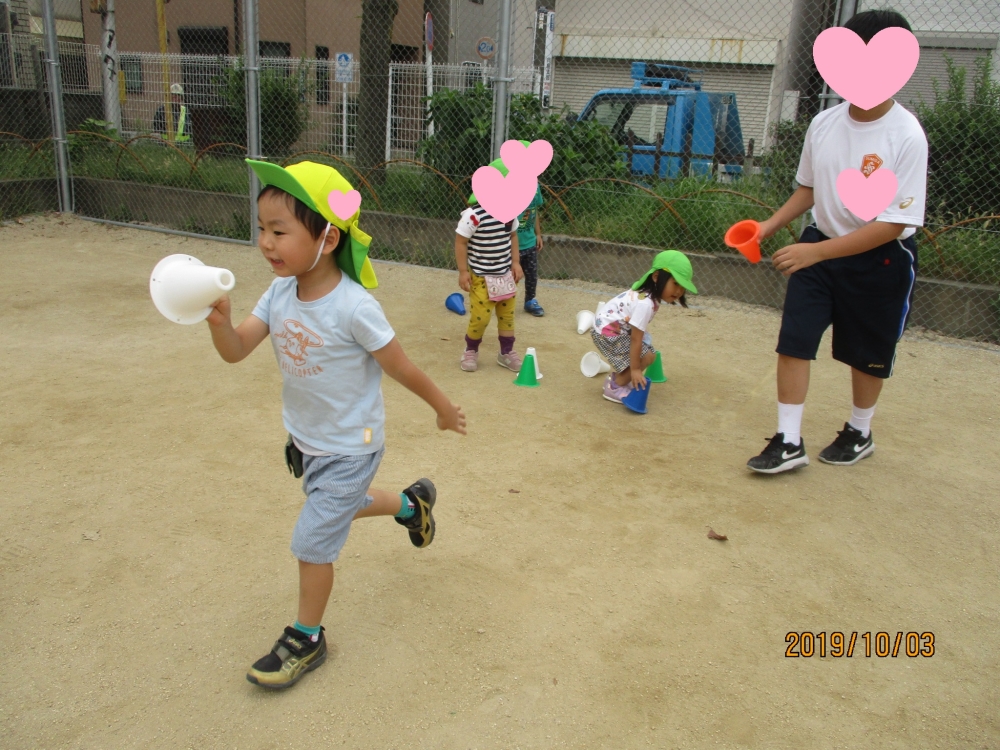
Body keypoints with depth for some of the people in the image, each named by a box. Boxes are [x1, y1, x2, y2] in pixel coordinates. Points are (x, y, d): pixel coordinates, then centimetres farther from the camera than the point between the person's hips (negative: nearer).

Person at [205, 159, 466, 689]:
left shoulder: (353, 307, -29)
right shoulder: (280, 293, -9)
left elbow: (400, 367, -19)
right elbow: (235, 350, -14)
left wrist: (443, 407, -6)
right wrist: (218, 320, -35)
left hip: (350, 446, -7)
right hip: (305, 437, 7)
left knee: (313, 540, 1)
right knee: (341, 507, 29)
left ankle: (306, 639, 24)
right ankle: (411, 502, 56)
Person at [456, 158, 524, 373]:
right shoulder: (474, 214, -21)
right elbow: (460, 242, -15)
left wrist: (516, 263, 5)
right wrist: (463, 271, -15)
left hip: (505, 274, 6)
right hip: (481, 276, -6)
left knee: (507, 314, 12)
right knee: (480, 316, -5)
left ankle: (507, 353, 28)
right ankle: (471, 351, 20)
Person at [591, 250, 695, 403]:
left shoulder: (647, 292, -2)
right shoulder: (645, 304, -30)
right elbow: (636, 339, -27)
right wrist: (635, 369, -22)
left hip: (619, 326, 9)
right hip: (608, 330, -9)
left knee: (648, 350, 15)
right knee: (646, 356, -10)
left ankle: (616, 377, 25)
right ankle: (614, 387, 2)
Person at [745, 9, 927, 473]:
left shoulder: (906, 137, -21)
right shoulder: (823, 123, -4)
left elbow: (892, 224, -24)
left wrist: (818, 251, -30)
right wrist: (769, 227, 0)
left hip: (879, 259, -4)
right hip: (819, 247, 4)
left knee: (867, 355, 12)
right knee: (793, 341, -4)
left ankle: (859, 433, 36)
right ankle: (789, 442, 6)